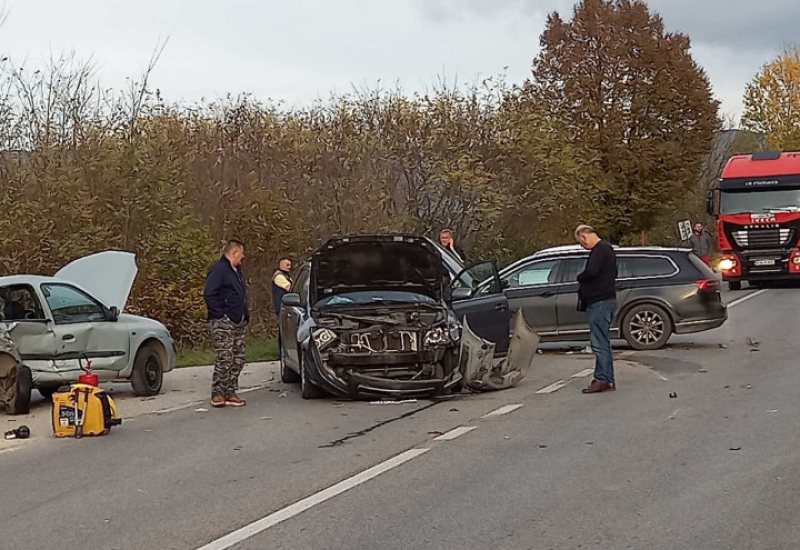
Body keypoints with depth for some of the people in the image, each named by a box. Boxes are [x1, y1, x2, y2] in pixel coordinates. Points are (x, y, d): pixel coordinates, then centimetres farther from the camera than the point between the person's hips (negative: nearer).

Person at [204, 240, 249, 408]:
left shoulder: (236, 271, 20)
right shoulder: (218, 269, -10)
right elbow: (209, 294, -18)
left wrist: (245, 315, 16)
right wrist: (220, 314, -18)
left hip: (238, 322, 10)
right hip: (223, 323, -10)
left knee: (238, 359, 8)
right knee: (225, 358, -12)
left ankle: (230, 393, 14)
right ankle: (217, 394, -6)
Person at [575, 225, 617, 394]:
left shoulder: (600, 249, -13)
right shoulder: (606, 248, 20)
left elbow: (591, 272, -26)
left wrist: (580, 278, -5)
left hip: (600, 302, -11)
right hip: (606, 299, 11)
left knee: (600, 343, -9)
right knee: (602, 343, 13)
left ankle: (602, 380, -9)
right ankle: (607, 380, 16)